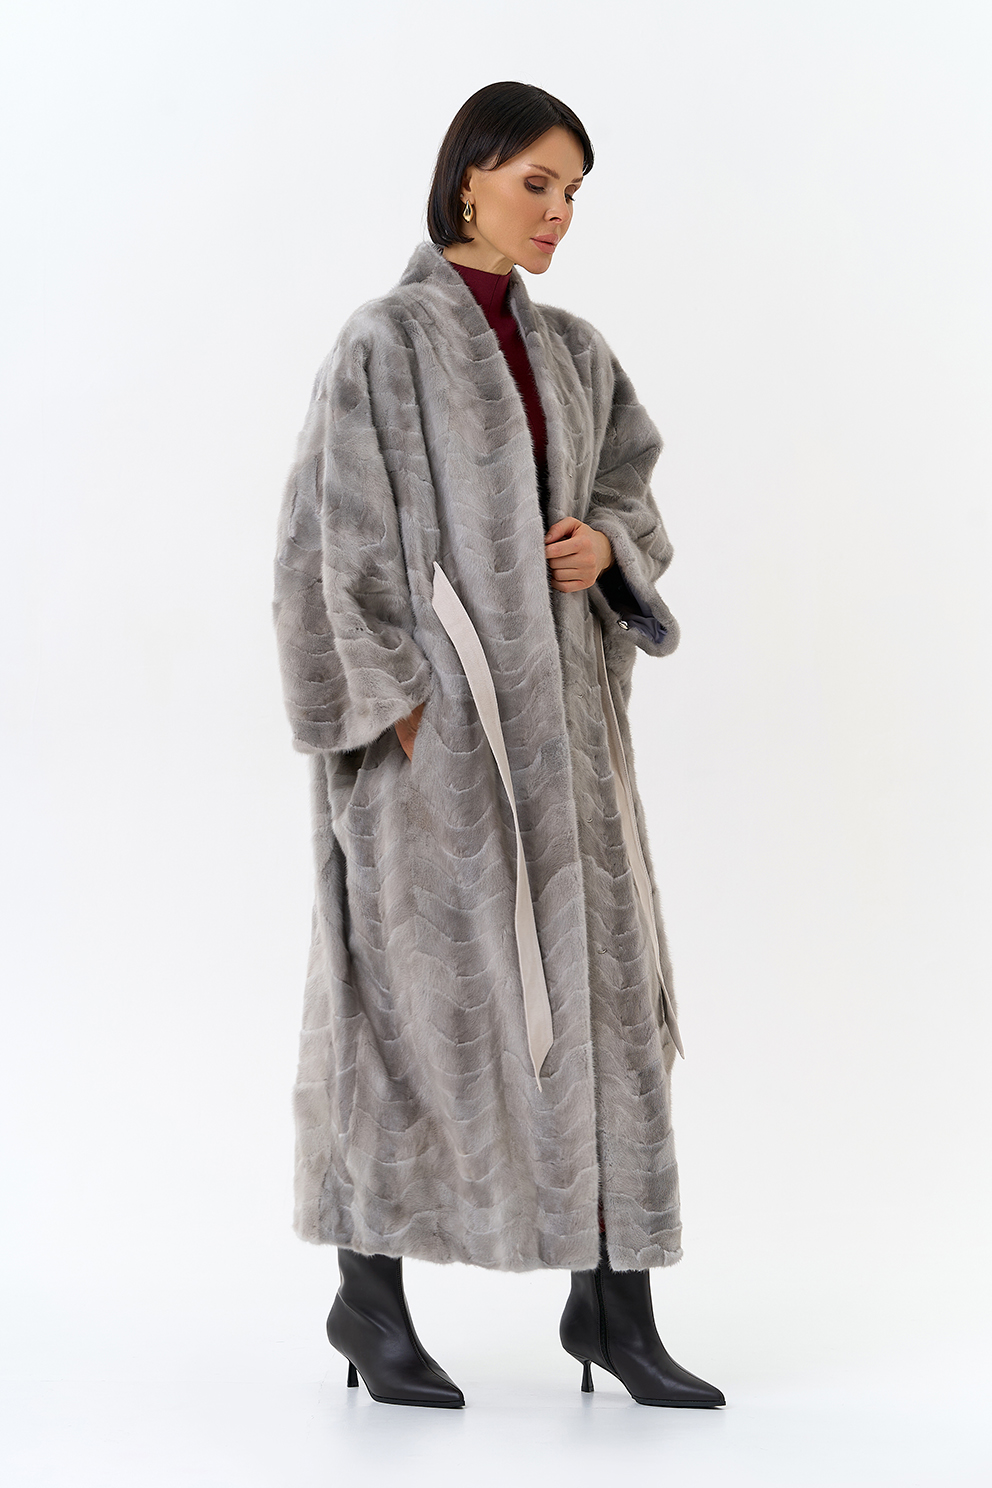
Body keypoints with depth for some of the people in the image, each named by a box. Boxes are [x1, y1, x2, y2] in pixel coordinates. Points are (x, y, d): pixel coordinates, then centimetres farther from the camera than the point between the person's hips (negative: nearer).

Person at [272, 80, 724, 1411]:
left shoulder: (570, 349, 14)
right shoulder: (385, 342, -6)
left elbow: (632, 488, 20)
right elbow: (335, 539, -10)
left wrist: (606, 545, -4)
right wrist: (399, 712, -17)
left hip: (557, 705, 6)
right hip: (436, 704, -6)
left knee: (601, 982, 2)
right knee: (419, 989, -1)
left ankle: (609, 1301, 10)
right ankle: (367, 1290, 15)